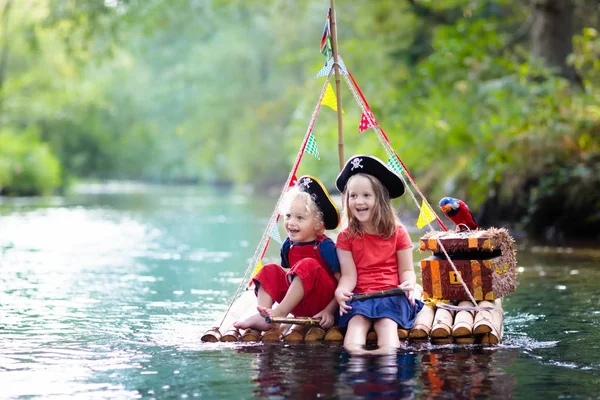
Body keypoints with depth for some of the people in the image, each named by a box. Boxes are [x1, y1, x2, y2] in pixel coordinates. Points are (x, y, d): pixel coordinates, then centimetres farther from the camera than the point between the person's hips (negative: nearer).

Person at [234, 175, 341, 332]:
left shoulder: (325, 246, -15)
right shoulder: (288, 245, 3)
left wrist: (330, 310, -20)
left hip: (322, 301, -7)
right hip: (300, 305, 7)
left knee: (308, 265, -29)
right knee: (270, 270, -7)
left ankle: (279, 313, -34)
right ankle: (264, 318, -26)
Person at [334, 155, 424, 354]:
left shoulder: (397, 232, 8)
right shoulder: (346, 237, 8)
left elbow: (406, 270, 7)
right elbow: (349, 275, 0)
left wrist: (409, 284, -17)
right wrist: (341, 291, -24)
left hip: (391, 295, 0)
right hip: (359, 297, 0)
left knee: (386, 320, -33)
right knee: (357, 319, -33)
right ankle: (353, 353, -60)